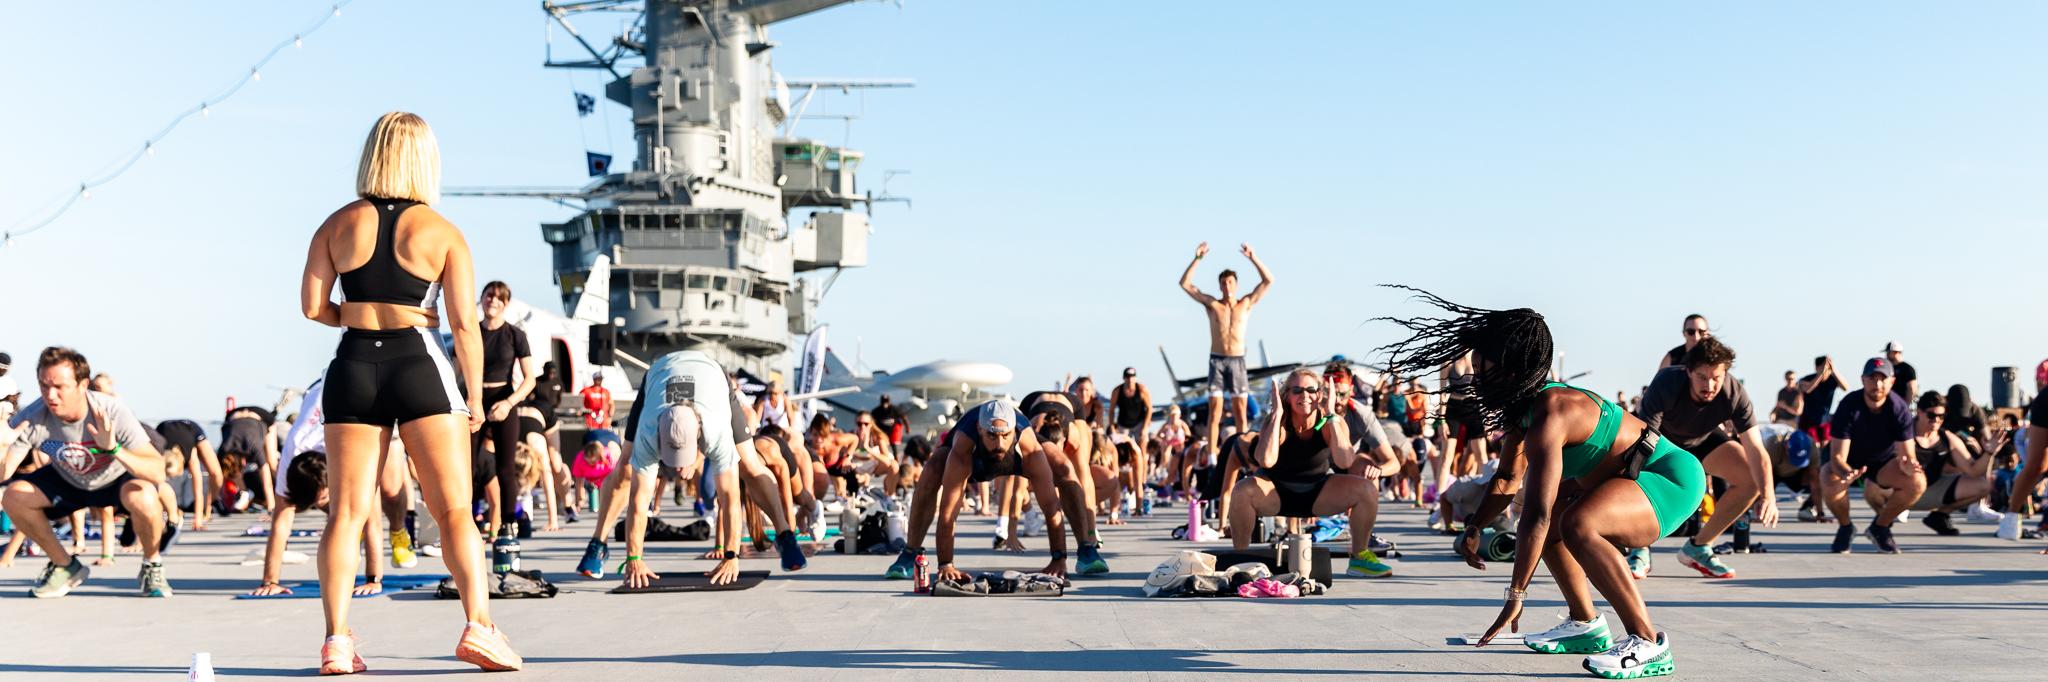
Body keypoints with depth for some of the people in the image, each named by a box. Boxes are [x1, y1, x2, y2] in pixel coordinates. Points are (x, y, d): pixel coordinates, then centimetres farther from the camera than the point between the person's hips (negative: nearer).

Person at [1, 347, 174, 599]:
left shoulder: (112, 412, -34)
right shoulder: (30, 419, -26)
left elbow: (158, 473, -41)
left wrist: (113, 449, -57)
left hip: (117, 481, -4)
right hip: (67, 482, 4)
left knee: (142, 497, -37)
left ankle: (152, 566, -6)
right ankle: (65, 565, 5)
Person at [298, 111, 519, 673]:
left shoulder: (339, 225, 5)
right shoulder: (442, 232, -1)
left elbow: (312, 306, 0)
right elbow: (463, 323, -5)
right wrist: (476, 398, 3)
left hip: (353, 368, 3)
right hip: (420, 369, -2)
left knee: (346, 512, 6)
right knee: (454, 509, 1)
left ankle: (336, 639, 1)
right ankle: (478, 625, -9)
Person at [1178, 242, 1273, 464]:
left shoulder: (1246, 304, 8)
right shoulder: (1212, 304, 7)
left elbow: (1268, 281, 3)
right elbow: (1185, 283, 3)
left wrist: (1252, 258, -4)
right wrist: (1197, 259, -4)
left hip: (1237, 361, 1)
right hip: (1217, 360, 0)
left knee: (1240, 410, -2)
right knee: (1215, 409, -6)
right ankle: (1212, 456, -8)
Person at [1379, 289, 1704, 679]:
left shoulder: (1548, 417, -27)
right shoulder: (1524, 407, 4)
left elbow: (1537, 515, -32)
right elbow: (1508, 479, 18)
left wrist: (1515, 596, -30)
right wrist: (1474, 528, 5)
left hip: (1672, 479, -11)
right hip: (1630, 478, 11)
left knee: (1577, 523, -34)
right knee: (1551, 519, 20)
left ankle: (1648, 644, -25)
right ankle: (1586, 626, 24)